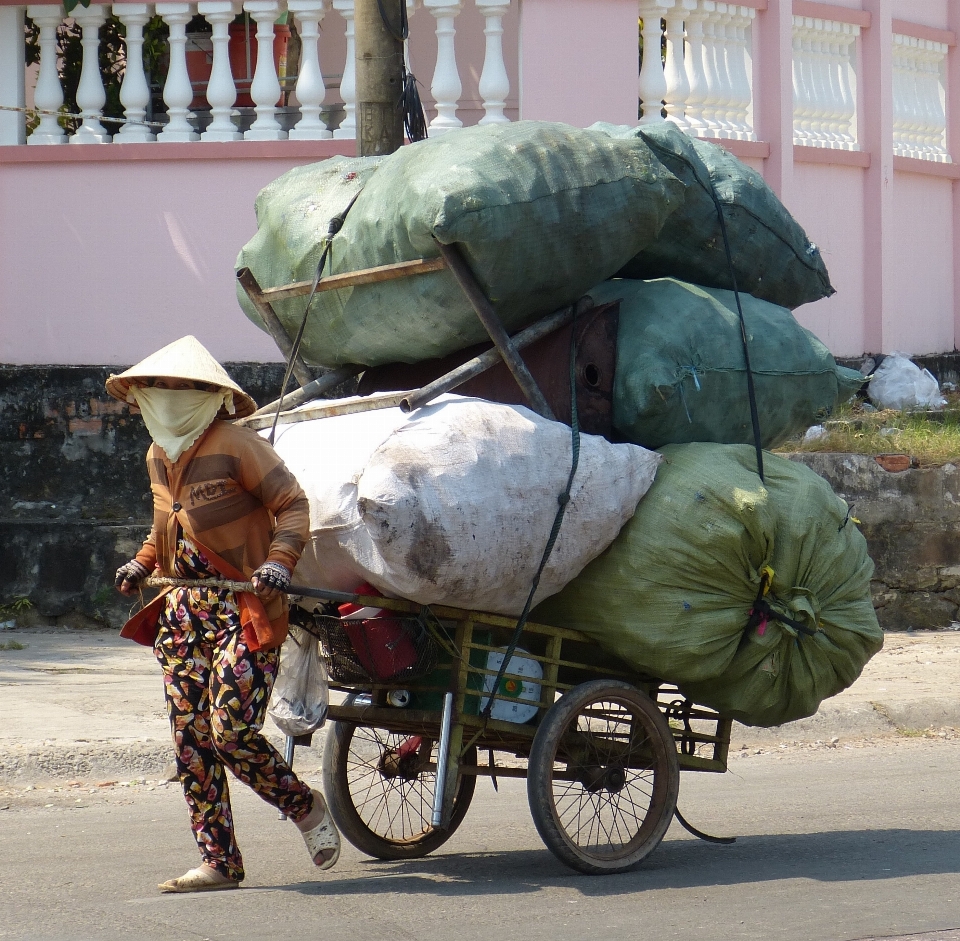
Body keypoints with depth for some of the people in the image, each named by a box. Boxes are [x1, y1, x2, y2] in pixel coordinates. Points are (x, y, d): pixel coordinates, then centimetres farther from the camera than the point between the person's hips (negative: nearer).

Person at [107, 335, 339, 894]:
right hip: (183, 612, 8)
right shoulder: (159, 457, 13)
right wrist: (143, 564, 14)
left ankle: (307, 809, 11)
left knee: (232, 732, -15)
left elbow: (293, 505, -11)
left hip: (245, 611, -8)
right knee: (192, 739, 2)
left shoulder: (235, 446, -12)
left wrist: (279, 561, -25)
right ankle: (220, 863, 7)